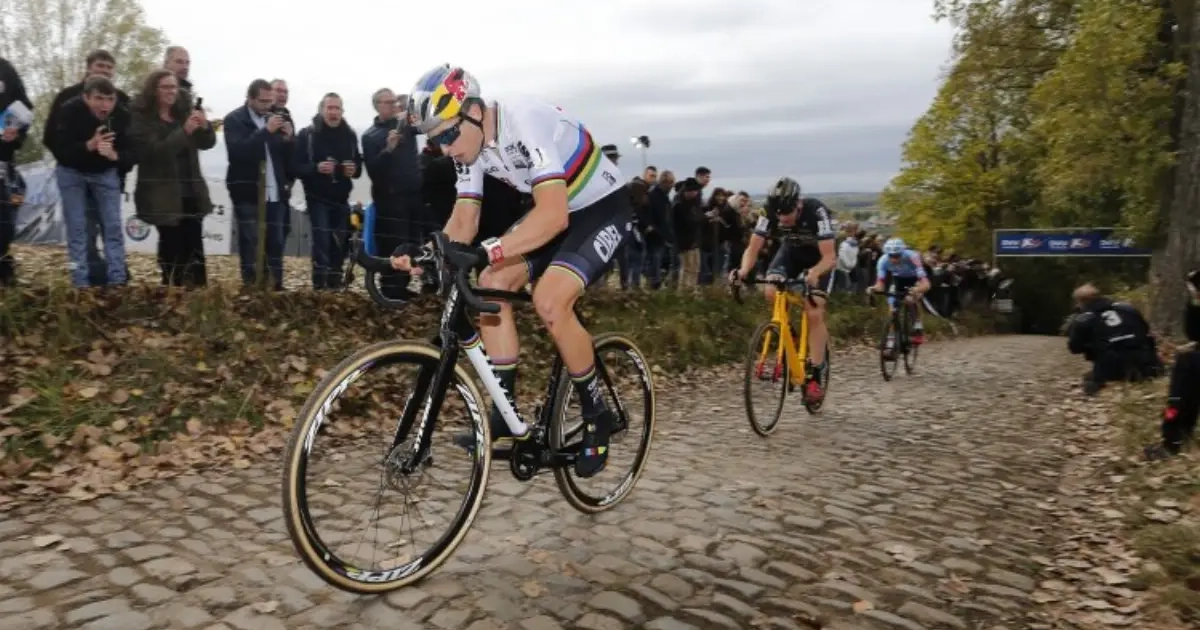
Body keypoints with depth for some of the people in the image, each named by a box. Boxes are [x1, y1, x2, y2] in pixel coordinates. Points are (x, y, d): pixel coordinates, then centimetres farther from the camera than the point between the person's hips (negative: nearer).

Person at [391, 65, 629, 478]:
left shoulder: (526, 125, -31)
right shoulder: (469, 142, -6)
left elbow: (554, 216, -40)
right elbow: (463, 219, -6)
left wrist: (487, 252, -51)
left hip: (603, 208, -8)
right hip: (554, 211, 8)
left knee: (549, 301, -27)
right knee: (491, 284, -10)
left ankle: (597, 416, -6)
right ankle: (505, 414, -2)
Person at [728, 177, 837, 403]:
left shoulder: (816, 211, -35)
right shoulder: (769, 213, -26)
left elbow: (829, 256, -38)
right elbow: (753, 247, -25)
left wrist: (813, 273, -59)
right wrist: (743, 271, -46)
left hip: (819, 256, -3)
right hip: (792, 250, 3)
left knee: (813, 313, -15)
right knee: (771, 292, -26)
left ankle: (815, 377, -6)